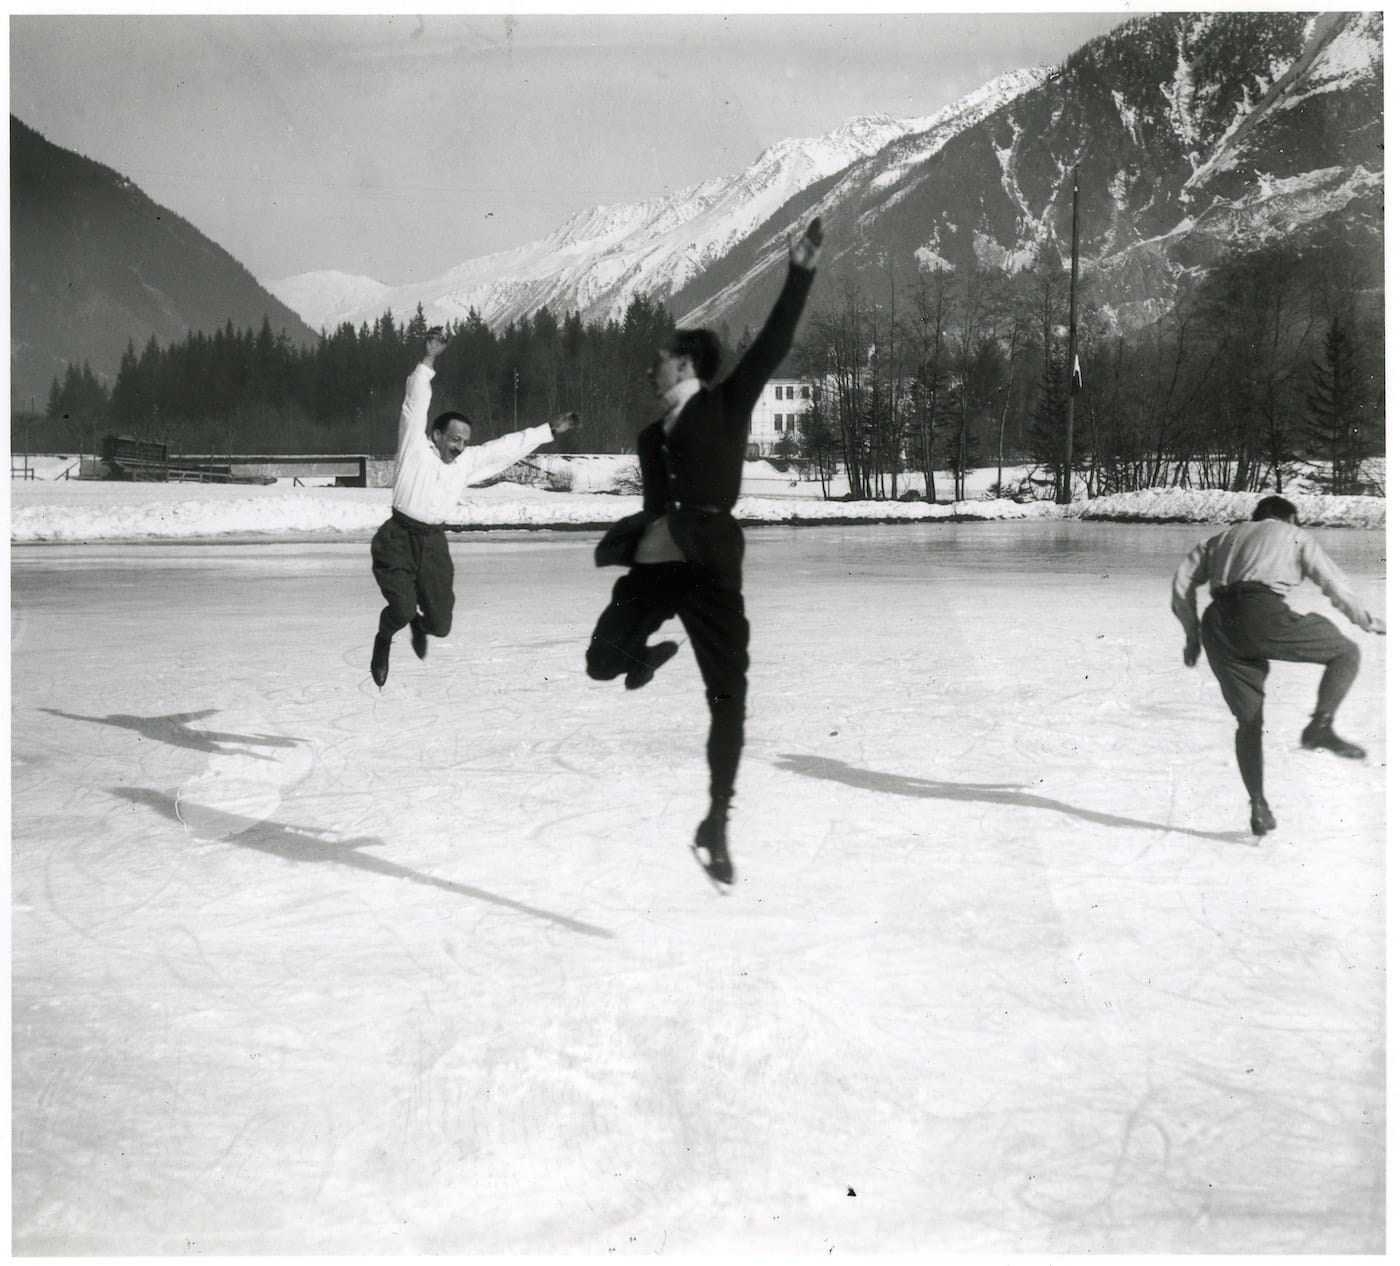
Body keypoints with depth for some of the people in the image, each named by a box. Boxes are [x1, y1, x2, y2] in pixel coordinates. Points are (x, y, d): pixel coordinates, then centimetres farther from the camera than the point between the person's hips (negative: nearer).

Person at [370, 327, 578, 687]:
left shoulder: (468, 461, 9)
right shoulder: (415, 448, -6)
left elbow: (510, 446, 14)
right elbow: (416, 405, -16)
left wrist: (549, 430, 16)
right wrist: (428, 360, -25)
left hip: (434, 542, 5)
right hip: (398, 539, -5)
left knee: (441, 624, 3)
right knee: (402, 608, -22)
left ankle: (418, 624, 43)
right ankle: (383, 641, 15)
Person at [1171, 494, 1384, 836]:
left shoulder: (1225, 538, 33)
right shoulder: (1295, 535, 23)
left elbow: (1183, 580, 21)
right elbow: (1337, 586, 17)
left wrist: (1192, 633, 25)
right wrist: (1370, 623, 30)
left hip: (1218, 622, 4)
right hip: (1262, 612, -4)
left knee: (1248, 721, 14)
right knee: (1346, 652, 14)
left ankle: (1258, 806, 6)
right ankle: (1321, 724, -8)